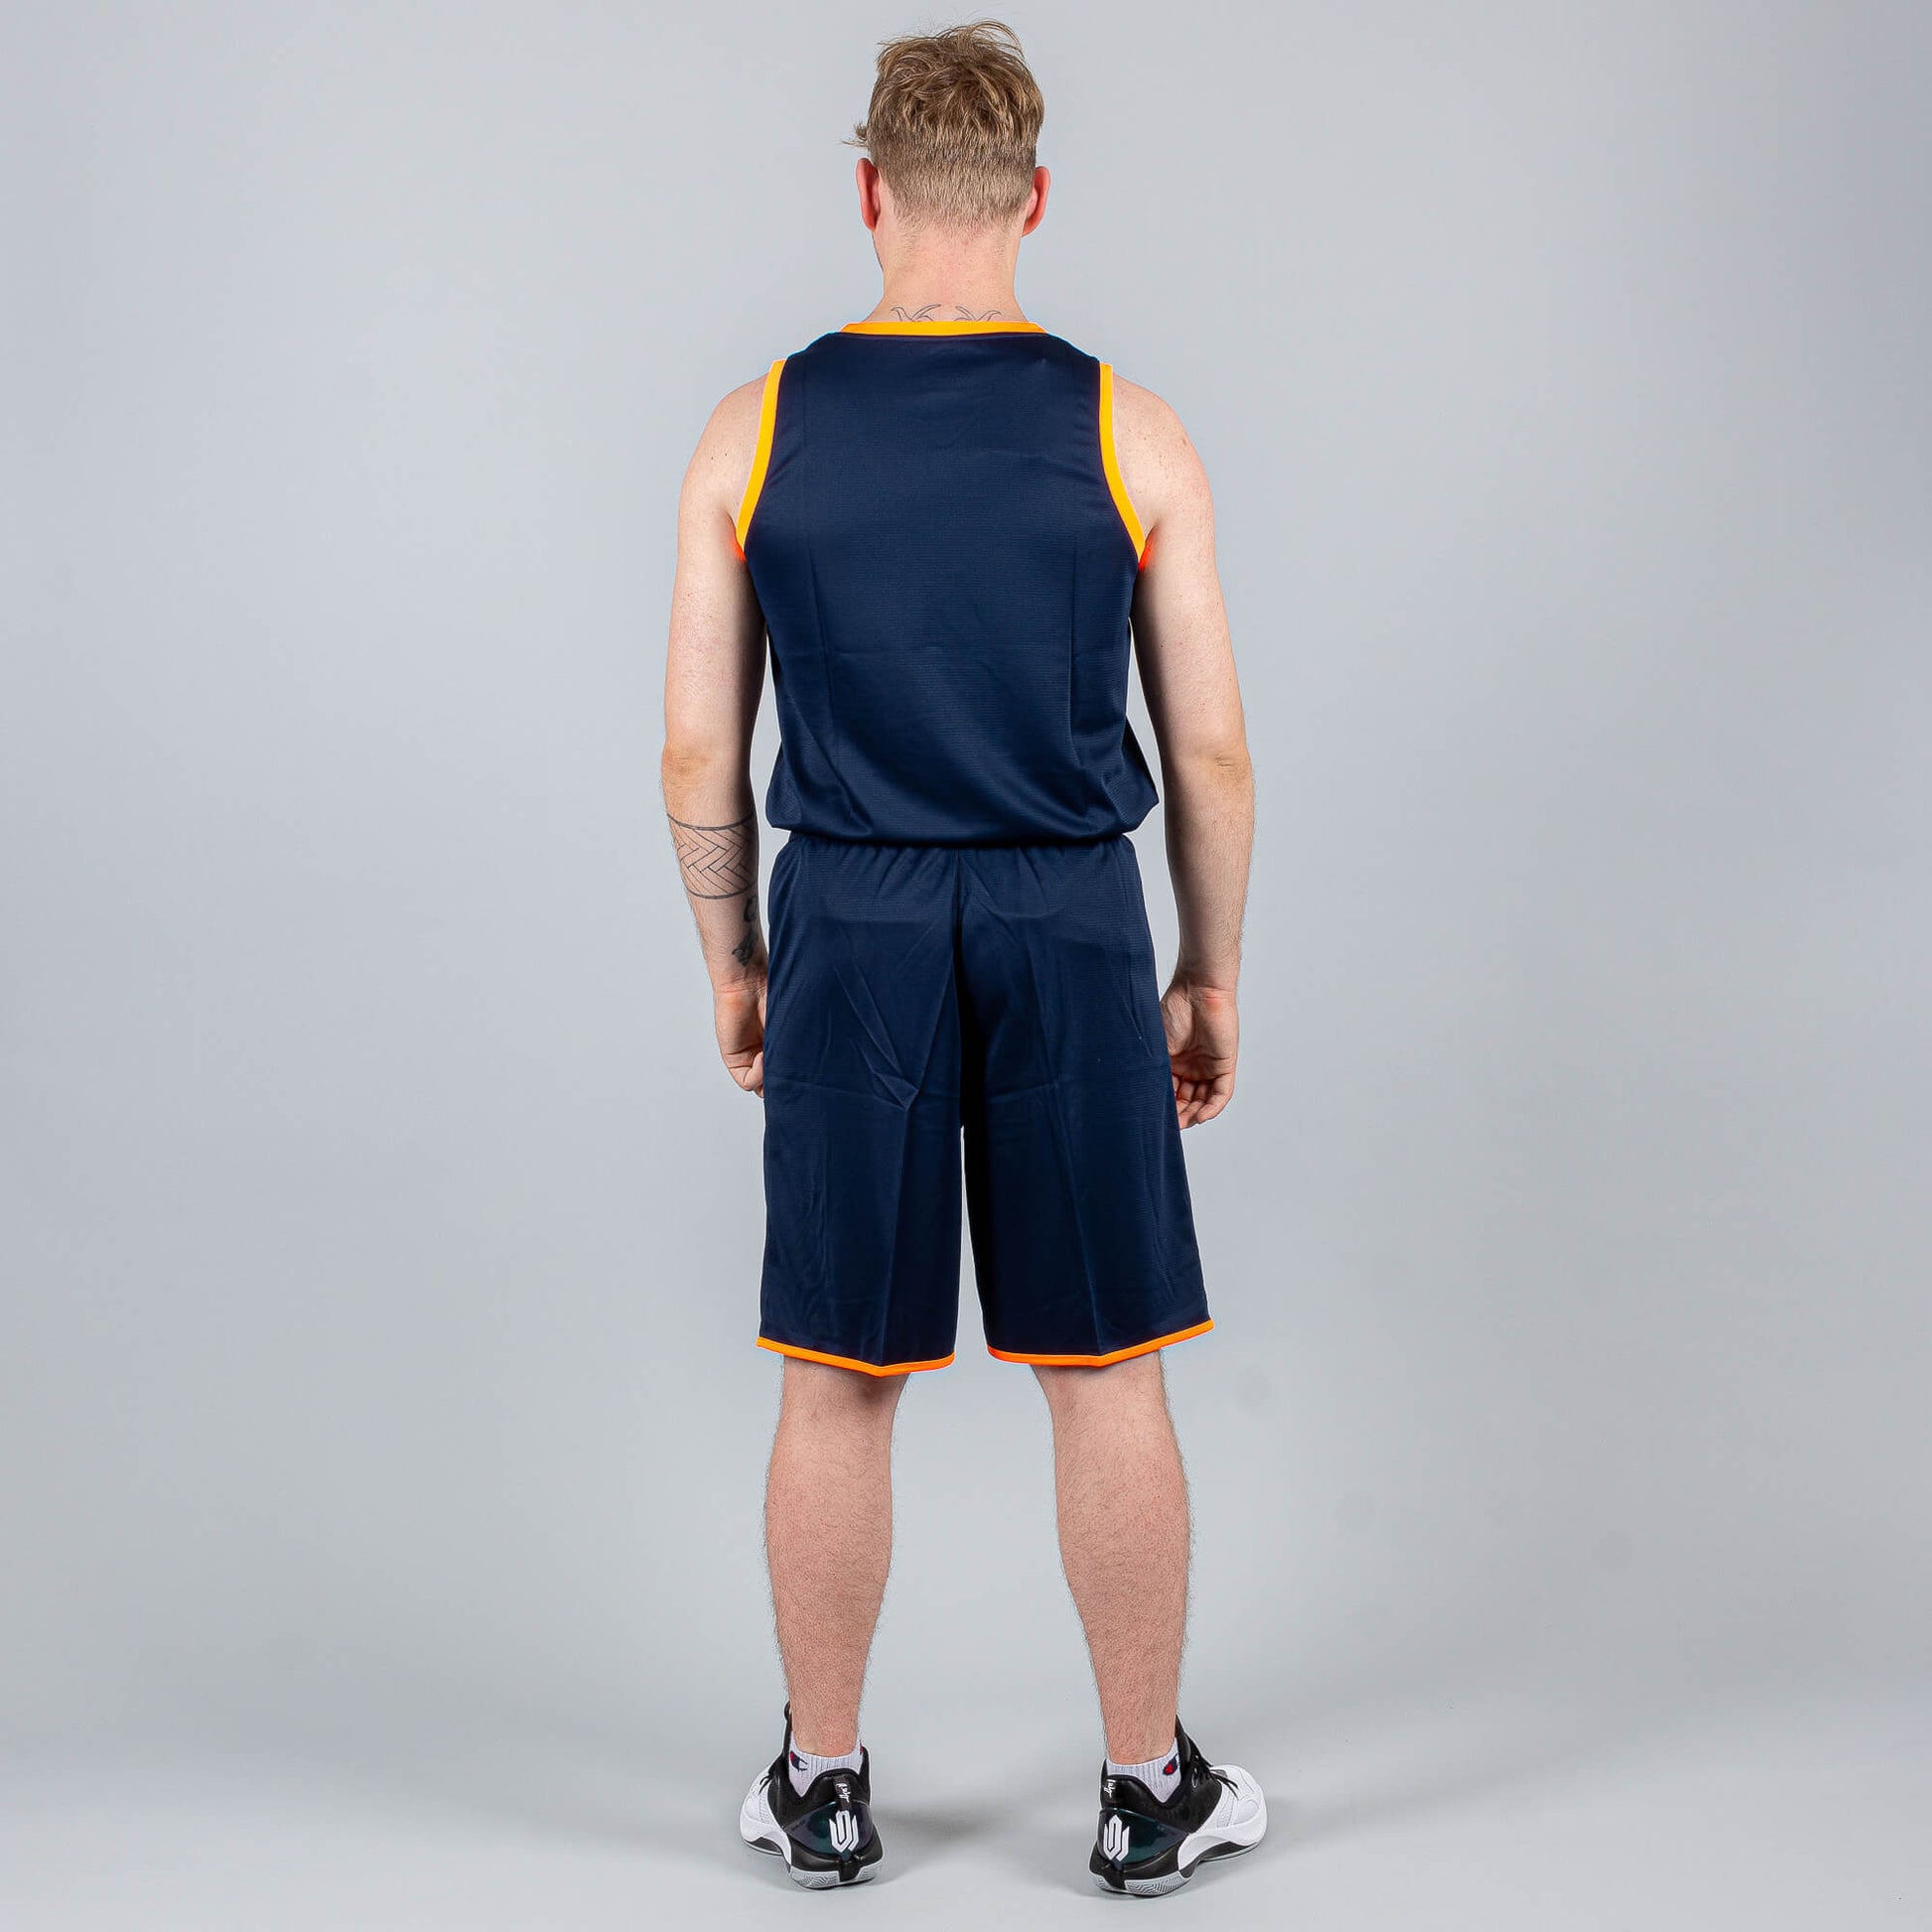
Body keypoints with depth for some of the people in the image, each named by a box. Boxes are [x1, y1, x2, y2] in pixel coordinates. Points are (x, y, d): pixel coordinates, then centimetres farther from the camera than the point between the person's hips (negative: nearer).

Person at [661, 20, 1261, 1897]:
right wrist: (1211, 978, 11)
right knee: (1106, 1370, 8)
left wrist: (735, 965, 14)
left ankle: (822, 1789, 23)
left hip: (849, 932, 1)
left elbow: (698, 752, 1)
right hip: (1067, 931, 0)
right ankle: (1150, 1791, 20)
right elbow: (1208, 749, -1)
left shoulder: (755, 432, -1)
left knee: (838, 1379, 10)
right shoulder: (1128, 434, -2)